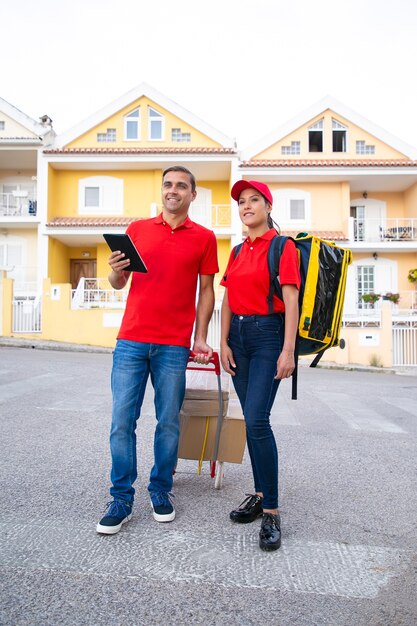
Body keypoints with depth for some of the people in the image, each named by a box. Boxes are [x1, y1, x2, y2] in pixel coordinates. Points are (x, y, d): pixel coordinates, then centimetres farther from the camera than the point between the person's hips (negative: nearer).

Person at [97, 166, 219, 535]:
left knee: (169, 423, 5)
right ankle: (122, 500, 14)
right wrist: (116, 271, -8)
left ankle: (161, 491, 24)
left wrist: (201, 338, 0)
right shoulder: (137, 229, 12)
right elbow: (119, 283, 16)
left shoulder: (204, 238, 7)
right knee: (122, 422, 1)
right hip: (131, 340, 2)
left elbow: (206, 290, 7)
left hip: (174, 345, -1)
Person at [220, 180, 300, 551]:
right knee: (252, 420, 10)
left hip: (268, 334, -6)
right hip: (238, 334, 6)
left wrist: (288, 350, -16)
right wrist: (224, 343, 4)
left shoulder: (282, 246, -3)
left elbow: (291, 300, -10)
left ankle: (271, 511, -2)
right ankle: (260, 495, 23)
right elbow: (228, 301, 13)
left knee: (257, 420, -14)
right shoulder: (238, 252, 15)